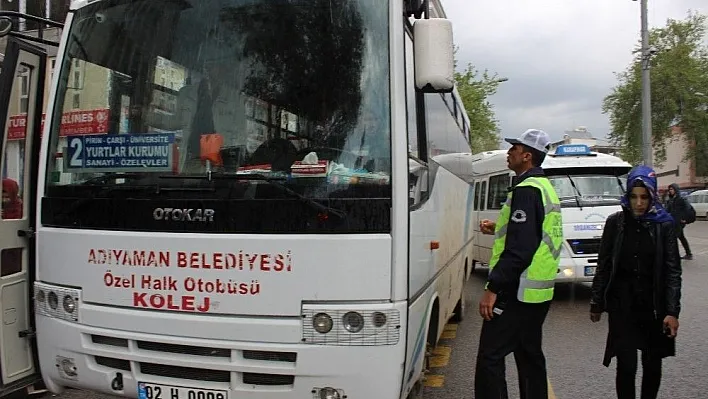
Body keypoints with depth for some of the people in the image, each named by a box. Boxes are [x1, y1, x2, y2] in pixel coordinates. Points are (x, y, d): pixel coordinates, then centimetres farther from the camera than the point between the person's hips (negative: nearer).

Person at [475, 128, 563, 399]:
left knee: (490, 357, -7)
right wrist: (498, 229, 17)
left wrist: (492, 288, -22)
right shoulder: (545, 187, 16)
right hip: (538, 293, 11)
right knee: (530, 356, 17)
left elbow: (519, 248, -24)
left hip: (517, 292, -10)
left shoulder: (526, 190, -16)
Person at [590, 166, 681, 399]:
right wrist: (596, 303, 6)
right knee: (626, 365, -5)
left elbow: (673, 271, -4)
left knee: (652, 364, 10)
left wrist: (672, 311, -11)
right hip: (622, 305, 0)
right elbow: (603, 266, 5)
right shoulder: (615, 222, -1)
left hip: (654, 305, 1)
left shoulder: (664, 224, -2)